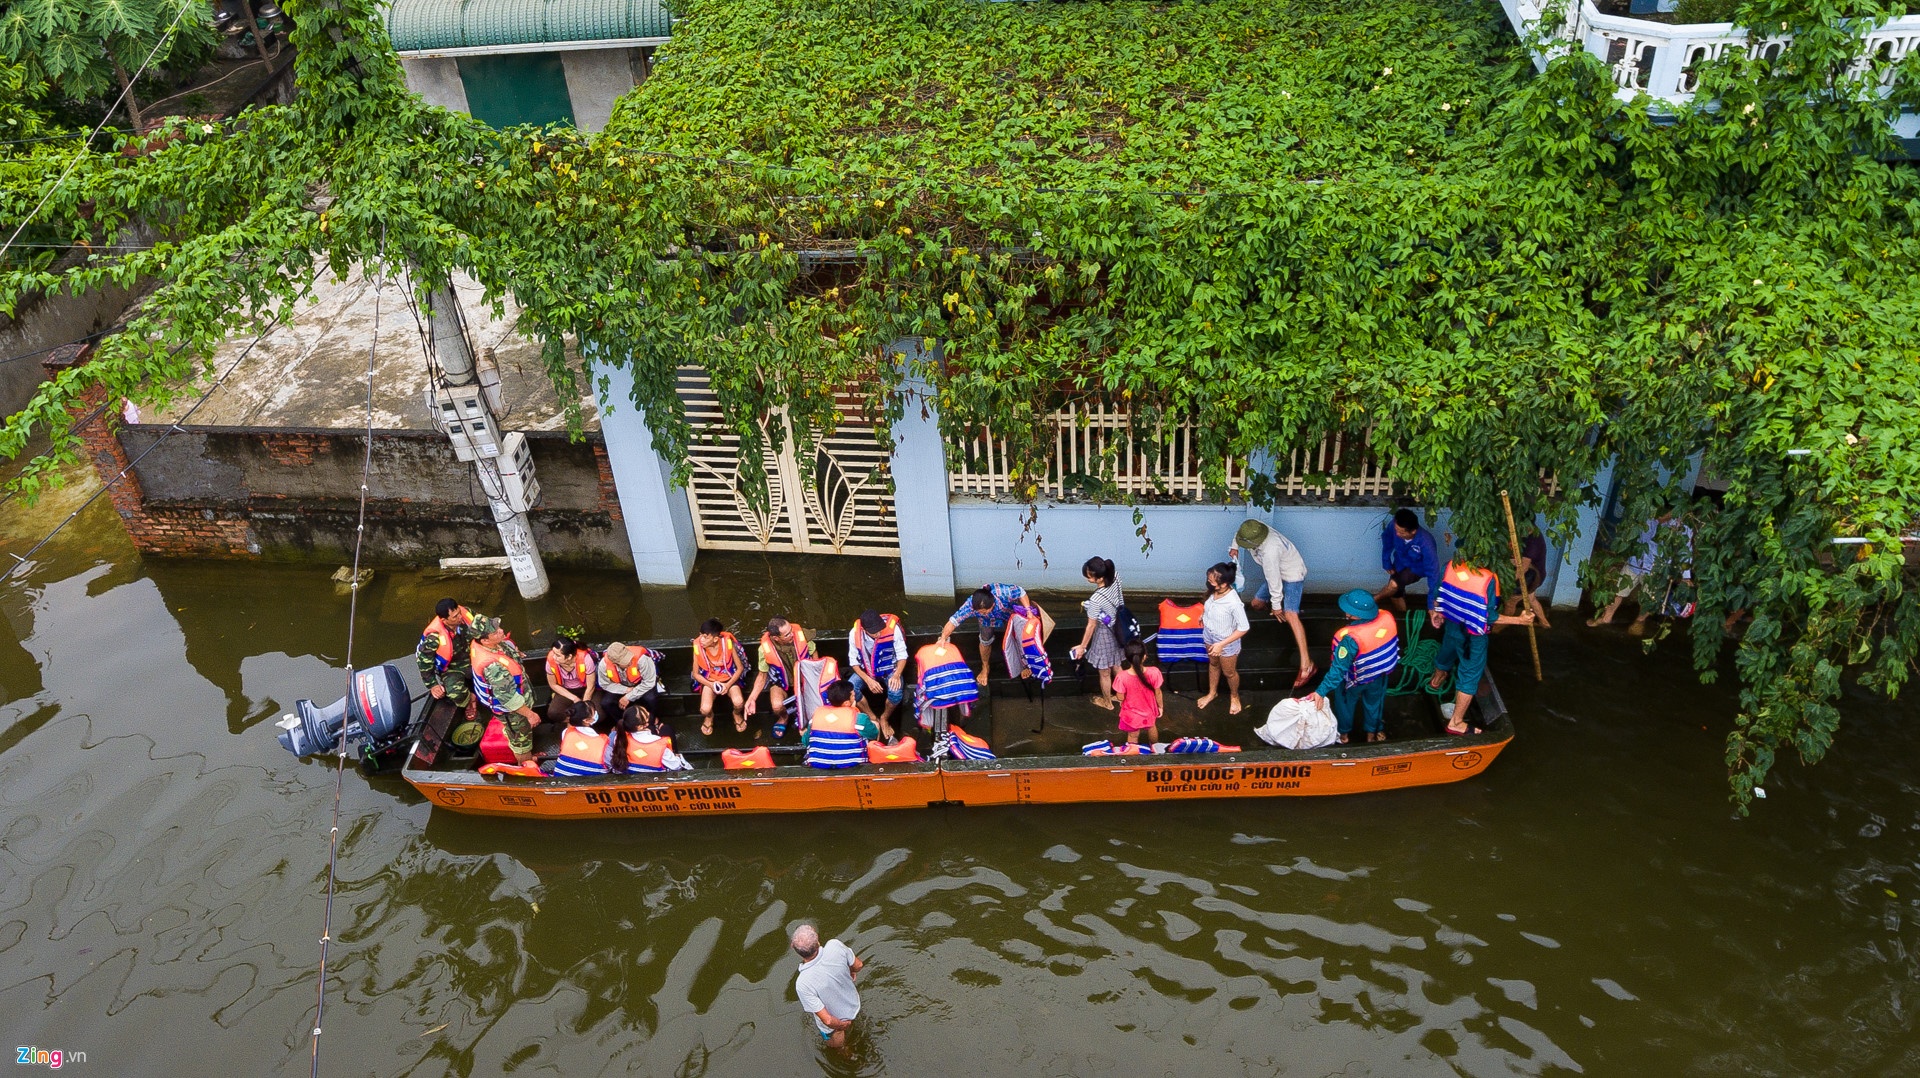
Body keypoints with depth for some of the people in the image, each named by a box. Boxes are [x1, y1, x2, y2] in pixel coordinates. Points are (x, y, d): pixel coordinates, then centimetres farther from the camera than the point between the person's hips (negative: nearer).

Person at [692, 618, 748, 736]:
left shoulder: (727, 643, -21)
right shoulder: (698, 646, -19)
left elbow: (740, 668, -8)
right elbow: (696, 674, -5)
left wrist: (728, 685, -19)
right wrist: (711, 685, -19)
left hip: (728, 678, -1)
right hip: (709, 681, 1)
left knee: (739, 702, -28)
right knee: (705, 709, -25)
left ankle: (737, 714, 11)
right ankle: (709, 717, 16)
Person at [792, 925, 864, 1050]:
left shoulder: (803, 984, -42)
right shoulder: (835, 946, -34)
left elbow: (827, 1020, -34)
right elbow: (858, 965, -12)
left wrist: (841, 1026, -12)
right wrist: (851, 972, 12)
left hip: (833, 1025, -3)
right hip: (854, 1007, 3)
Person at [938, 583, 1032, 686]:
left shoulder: (1003, 592, -48)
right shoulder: (970, 605, -43)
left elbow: (1021, 592, -29)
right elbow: (954, 620, -39)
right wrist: (943, 638, -49)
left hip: (1011, 613, 0)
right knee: (985, 641, -1)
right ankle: (985, 668, 29)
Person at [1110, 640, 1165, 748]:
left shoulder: (1122, 677, -34)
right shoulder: (1153, 672, -30)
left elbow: (1120, 698, -19)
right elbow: (1158, 693, -14)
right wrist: (1161, 707, 5)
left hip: (1131, 714, -2)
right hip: (1149, 711, 2)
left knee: (1133, 736, 25)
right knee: (1152, 728, 34)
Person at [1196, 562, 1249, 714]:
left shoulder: (1234, 603, -40)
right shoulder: (1214, 591, -20)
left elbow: (1243, 628, -30)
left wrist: (1222, 644, -29)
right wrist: (1203, 614, 10)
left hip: (1227, 642, -6)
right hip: (1210, 636, 6)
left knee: (1229, 672, 21)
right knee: (1213, 664, 30)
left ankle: (1234, 696, 51)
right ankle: (1212, 692, 55)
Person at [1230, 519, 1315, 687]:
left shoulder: (1269, 551, -39)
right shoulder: (1254, 529, -17)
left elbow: (1274, 579, -29)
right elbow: (1239, 534, 10)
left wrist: (1276, 605, -19)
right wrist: (1235, 547, -4)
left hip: (1292, 574, -8)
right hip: (1278, 573, 9)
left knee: (1290, 614, -25)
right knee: (1256, 604, 12)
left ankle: (1306, 664, -32)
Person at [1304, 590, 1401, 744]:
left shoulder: (1351, 638, -43)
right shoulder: (1387, 617, -28)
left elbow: (1339, 668, -35)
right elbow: (1393, 642, -5)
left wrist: (1321, 691, -28)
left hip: (1355, 679, -4)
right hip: (1380, 673, 4)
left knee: (1345, 703, 27)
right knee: (1374, 701, 32)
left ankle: (1344, 733, 51)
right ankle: (1373, 731, 55)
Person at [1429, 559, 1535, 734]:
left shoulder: (1450, 566, -14)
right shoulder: (1489, 578, -29)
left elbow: (1437, 594, -1)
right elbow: (1489, 616, -24)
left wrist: (1435, 611, 19)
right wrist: (1519, 620, -15)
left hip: (1451, 625, 6)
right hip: (1474, 635, -6)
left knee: (1446, 654, 35)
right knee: (1470, 674, 9)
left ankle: (1437, 679, 67)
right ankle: (1455, 722, 16)